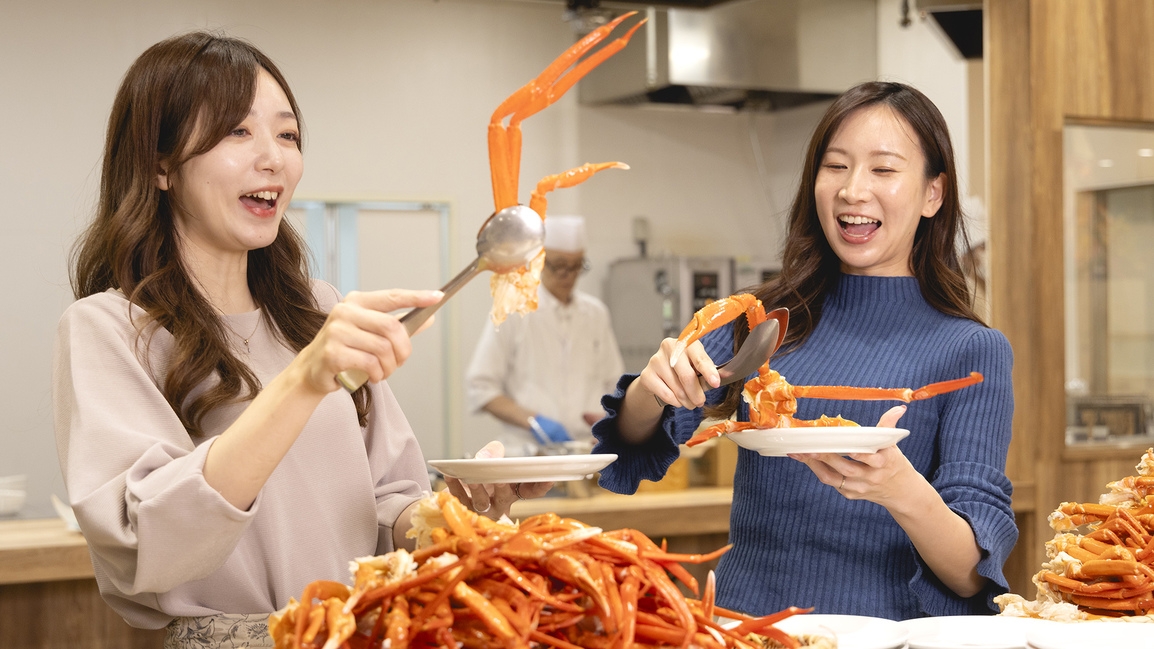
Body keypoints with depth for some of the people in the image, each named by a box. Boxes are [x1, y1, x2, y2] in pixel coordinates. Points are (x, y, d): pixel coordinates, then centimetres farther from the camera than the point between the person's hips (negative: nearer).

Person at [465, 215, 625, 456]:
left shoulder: (595, 312, 15)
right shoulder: (513, 312, 2)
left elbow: (613, 382, 22)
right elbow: (480, 388, -1)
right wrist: (532, 421, -12)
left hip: (588, 451, 4)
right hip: (528, 449, -4)